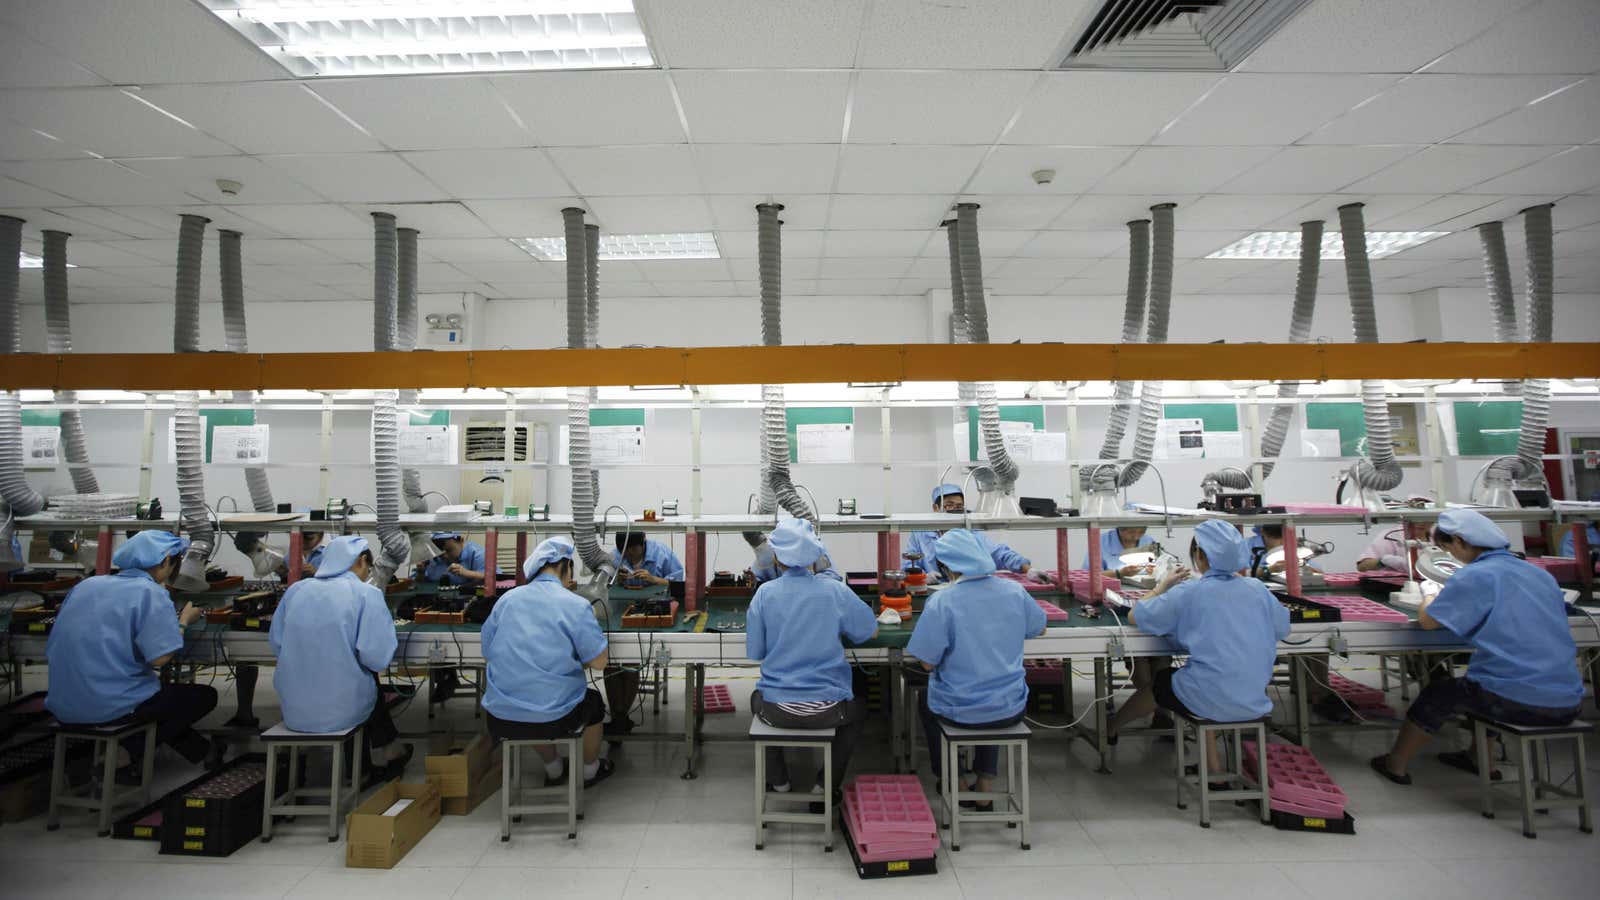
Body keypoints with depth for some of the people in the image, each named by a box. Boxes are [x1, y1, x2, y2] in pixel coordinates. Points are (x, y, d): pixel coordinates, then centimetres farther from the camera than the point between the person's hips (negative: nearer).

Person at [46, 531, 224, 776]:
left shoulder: (86, 585, 7)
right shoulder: (151, 592, -14)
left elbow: (52, 650, 17)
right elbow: (159, 658, -22)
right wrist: (183, 621, -5)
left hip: (63, 707, 8)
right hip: (110, 707, -8)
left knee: (167, 691, 31)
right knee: (205, 696, 10)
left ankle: (201, 751, 27)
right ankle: (128, 755, 2)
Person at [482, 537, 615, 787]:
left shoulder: (507, 599, 0)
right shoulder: (575, 605, -14)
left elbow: (487, 654, 11)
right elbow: (598, 663, -13)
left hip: (500, 720, 4)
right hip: (554, 721, -4)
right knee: (594, 701, 28)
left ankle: (553, 771, 51)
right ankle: (589, 771, 46)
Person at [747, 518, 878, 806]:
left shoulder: (765, 593, -9)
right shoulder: (835, 591, -10)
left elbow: (754, 653, 0)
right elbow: (872, 632, 5)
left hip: (776, 710, 1)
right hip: (826, 710, -1)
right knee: (857, 710, 34)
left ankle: (777, 780, 39)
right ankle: (826, 786, 26)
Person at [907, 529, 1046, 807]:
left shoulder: (941, 601, -21)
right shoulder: (1015, 591, -9)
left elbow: (928, 663, -15)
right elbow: (1039, 629, 11)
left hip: (961, 712, -3)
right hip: (1011, 710, 4)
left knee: (925, 701, 31)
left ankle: (954, 781, 43)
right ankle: (985, 785, 42)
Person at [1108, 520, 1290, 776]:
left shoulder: (1188, 592, -12)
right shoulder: (1257, 588, -1)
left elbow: (1134, 616, -6)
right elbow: (1283, 628, 17)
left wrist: (1164, 586, 9)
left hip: (1212, 702, -4)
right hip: (1254, 700, 4)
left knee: (1160, 681, 24)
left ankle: (1110, 730, 44)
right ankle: (1214, 767, 31)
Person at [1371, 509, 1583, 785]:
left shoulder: (1474, 576, -13)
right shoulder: (1540, 573, 9)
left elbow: (1427, 620, -9)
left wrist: (1431, 599, 12)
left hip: (1519, 702, -7)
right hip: (1567, 703, 7)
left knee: (1439, 690, 17)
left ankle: (1396, 764, 29)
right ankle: (1479, 759, 46)